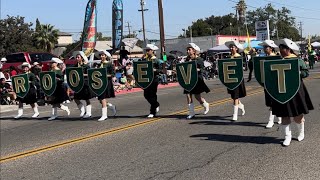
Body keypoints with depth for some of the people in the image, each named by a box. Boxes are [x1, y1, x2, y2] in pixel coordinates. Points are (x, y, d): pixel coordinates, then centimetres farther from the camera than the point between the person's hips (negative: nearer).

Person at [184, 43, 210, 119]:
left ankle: (205, 105, 32)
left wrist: (196, 69, -27)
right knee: (188, 95, -2)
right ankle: (191, 113, 7)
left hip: (197, 79, -5)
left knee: (197, 96, 1)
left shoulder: (199, 59, -6)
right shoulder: (187, 59, 9)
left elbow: (202, 69, -11)